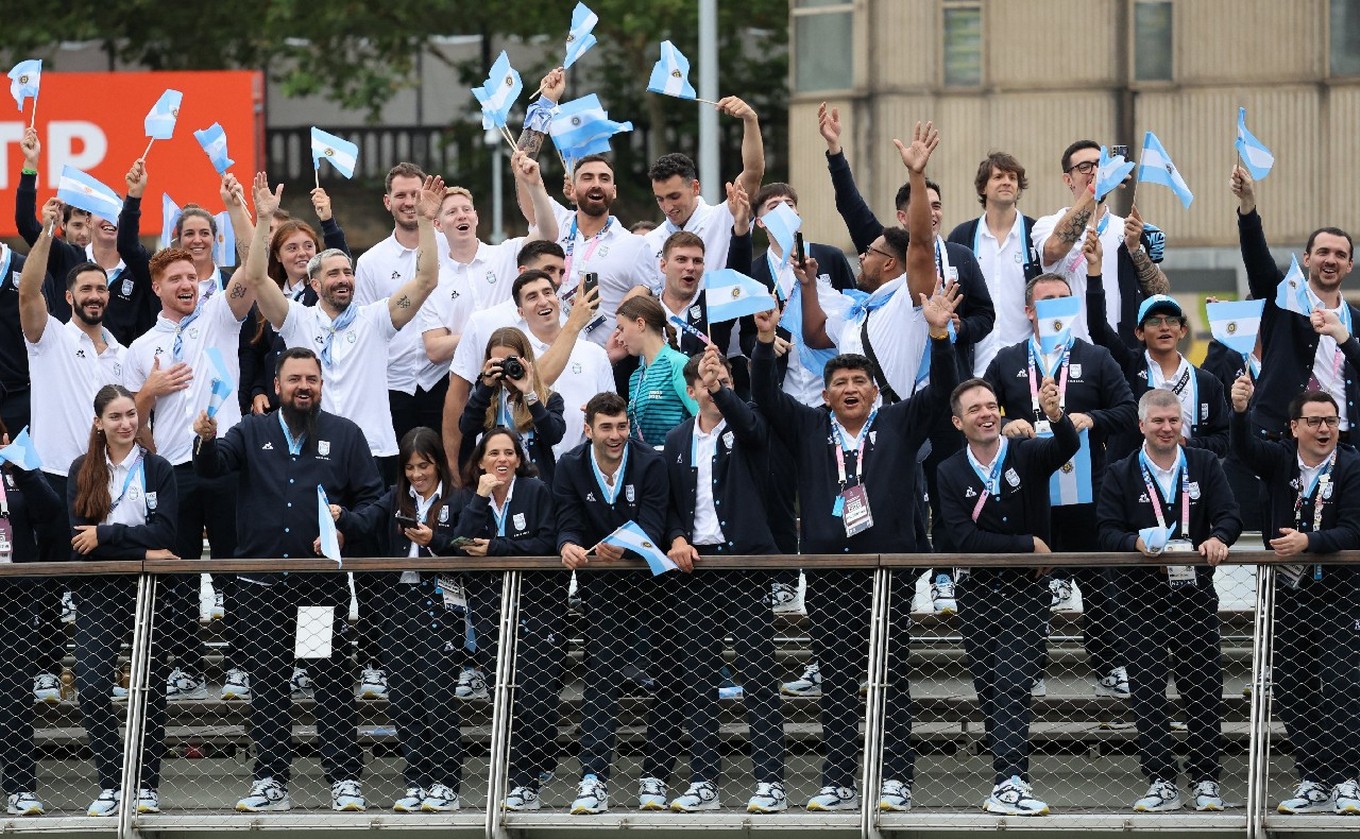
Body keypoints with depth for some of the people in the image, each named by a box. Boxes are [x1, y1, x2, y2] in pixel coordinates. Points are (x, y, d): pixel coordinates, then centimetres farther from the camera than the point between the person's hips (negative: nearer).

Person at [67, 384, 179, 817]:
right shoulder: (82, 470, 6)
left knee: (150, 689, 2)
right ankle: (110, 785, -1)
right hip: (97, 591, 0)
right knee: (92, 688, -11)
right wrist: (142, 550, -13)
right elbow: (79, 536, -5)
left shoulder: (158, 469, 4)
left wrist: (105, 534, -14)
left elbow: (164, 532, -8)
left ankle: (147, 786, 9)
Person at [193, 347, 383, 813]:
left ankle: (344, 780, 0)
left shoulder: (345, 435, 7)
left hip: (324, 582, -2)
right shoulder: (252, 433, 10)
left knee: (333, 680, -2)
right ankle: (269, 782, 9)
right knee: (266, 682, 5)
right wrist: (207, 441, -29)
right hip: (263, 584, 2)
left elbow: (372, 499, 6)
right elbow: (214, 466, -6)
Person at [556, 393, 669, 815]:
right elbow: (568, 522, -7)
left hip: (642, 572, 0)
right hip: (598, 579, 0)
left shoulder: (650, 464, -11)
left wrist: (623, 547, -40)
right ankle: (594, 777, -11)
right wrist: (568, 545, -33)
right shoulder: (571, 467, -3)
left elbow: (652, 525, -18)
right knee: (602, 670, -10)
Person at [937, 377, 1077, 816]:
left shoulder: (1026, 454, -5)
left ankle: (1009, 785, -23)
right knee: (989, 693, 8)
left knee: (1012, 688, -15)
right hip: (977, 594, 3)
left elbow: (1067, 447, -27)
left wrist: (1056, 416, -48)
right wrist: (1029, 545, -15)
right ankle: (1012, 777, 18)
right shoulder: (951, 474, -2)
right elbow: (966, 539, -11)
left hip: (1025, 590, -3)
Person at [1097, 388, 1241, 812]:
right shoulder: (1120, 475, 6)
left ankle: (1206, 781, 9)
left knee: (1203, 689, 2)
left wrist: (1219, 538, -21)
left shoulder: (1205, 466, 9)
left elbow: (1229, 516, 1)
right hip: (1143, 596, -1)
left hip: (1195, 592, 1)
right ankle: (1162, 782, -2)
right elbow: (1108, 532, -2)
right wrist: (1138, 542, -22)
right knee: (1147, 690, -5)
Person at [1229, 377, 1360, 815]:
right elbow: (1245, 449, -17)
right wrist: (1239, 412, -37)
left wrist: (1308, 541, -29)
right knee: (1289, 688, 5)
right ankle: (1312, 781, 12)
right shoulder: (1280, 459, 3)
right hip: (1286, 594, 4)